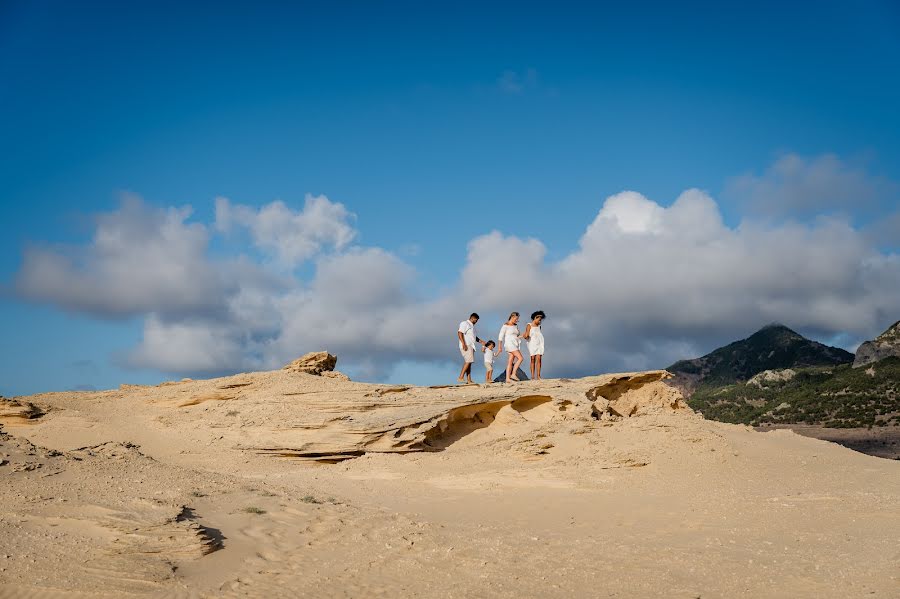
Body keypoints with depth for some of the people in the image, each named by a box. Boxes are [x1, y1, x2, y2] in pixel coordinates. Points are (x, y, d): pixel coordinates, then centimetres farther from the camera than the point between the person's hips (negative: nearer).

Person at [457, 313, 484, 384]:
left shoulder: (472, 326, 25)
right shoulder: (465, 323, -4)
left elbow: (474, 337, 35)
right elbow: (460, 333, -16)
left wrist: (481, 341, 19)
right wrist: (463, 344, -24)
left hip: (471, 346, 10)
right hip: (466, 346, -10)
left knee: (469, 362, 4)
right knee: (468, 361, -18)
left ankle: (469, 380, 1)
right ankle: (461, 377, -19)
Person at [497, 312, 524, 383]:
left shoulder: (516, 326, 17)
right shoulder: (505, 326, -3)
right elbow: (501, 336, -4)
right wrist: (500, 347, -8)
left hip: (515, 345, 7)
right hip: (509, 344, -7)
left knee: (510, 362, 1)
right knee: (520, 358, -18)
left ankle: (507, 378, -3)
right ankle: (513, 374, -16)